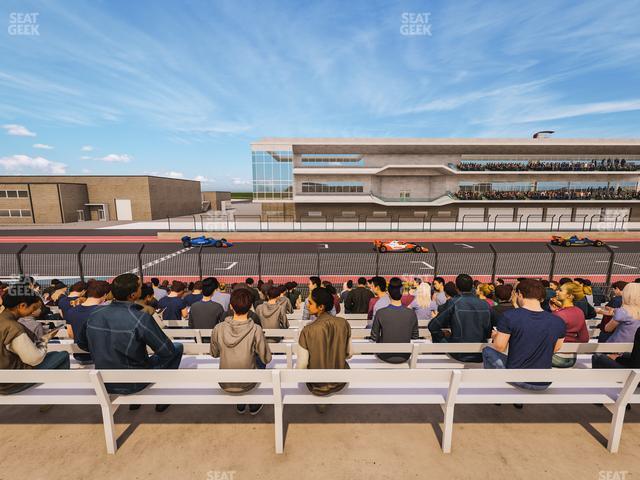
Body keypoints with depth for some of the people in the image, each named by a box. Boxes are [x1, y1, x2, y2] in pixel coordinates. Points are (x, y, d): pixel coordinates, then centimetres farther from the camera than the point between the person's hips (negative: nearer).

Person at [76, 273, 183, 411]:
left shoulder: (95, 314, -10)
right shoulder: (141, 318, -28)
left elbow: (81, 343, 10)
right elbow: (167, 351, -21)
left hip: (104, 383, 6)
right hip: (132, 384, -6)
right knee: (177, 348, 8)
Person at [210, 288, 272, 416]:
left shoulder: (218, 329, -18)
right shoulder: (256, 330, -25)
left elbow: (214, 354, 0)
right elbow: (266, 359, -14)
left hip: (225, 384, 2)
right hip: (247, 384, -2)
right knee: (260, 363, 29)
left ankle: (240, 405, 43)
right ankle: (253, 406, 40)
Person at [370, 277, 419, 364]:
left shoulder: (380, 313, -23)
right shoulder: (411, 313, -17)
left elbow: (374, 337, -11)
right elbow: (415, 337, -3)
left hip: (385, 356, -2)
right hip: (404, 357, 2)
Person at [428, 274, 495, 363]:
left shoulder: (454, 303, -15)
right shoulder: (485, 305, -3)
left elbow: (432, 326, -14)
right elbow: (489, 334, 8)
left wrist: (444, 337, 1)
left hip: (459, 355, -4)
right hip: (480, 357, 4)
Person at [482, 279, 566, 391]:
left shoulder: (509, 316, -19)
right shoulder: (559, 322, -9)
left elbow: (500, 347, -11)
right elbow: (555, 349, 8)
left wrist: (495, 336, 10)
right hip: (543, 384, 4)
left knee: (487, 351, 21)